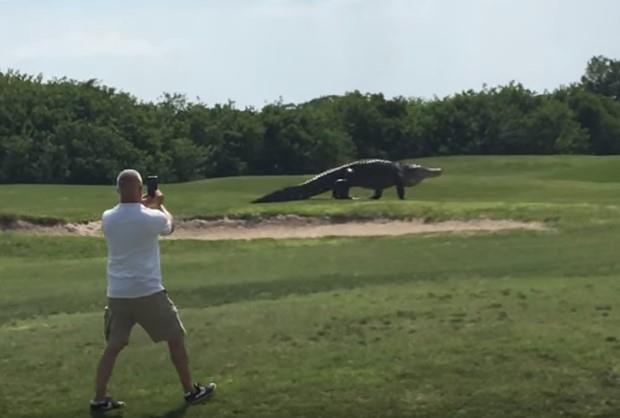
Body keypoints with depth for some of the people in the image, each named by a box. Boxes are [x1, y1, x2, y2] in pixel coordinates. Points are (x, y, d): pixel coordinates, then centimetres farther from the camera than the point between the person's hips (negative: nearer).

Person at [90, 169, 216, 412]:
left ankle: (99, 399, 8)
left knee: (113, 346, 11)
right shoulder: (152, 217, -12)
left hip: (117, 294, 4)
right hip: (148, 292, -4)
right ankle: (190, 391, 19)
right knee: (176, 338, 11)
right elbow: (170, 225, 13)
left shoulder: (107, 219, -1)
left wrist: (144, 205, 32)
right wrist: (159, 204, 29)